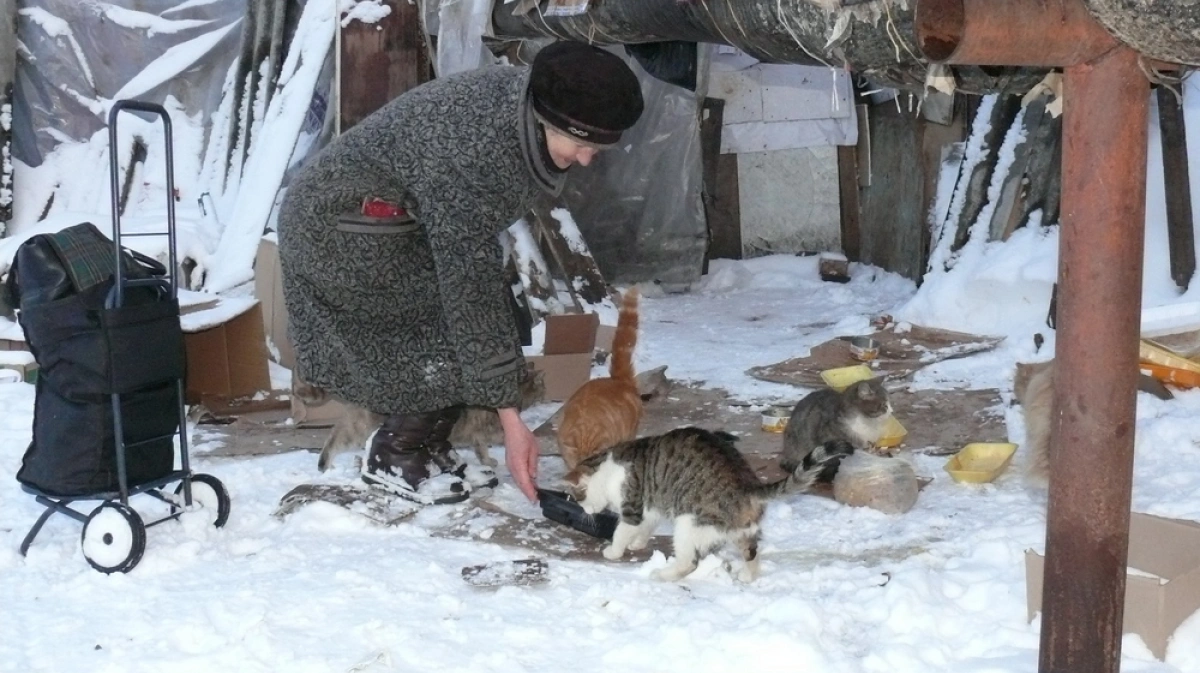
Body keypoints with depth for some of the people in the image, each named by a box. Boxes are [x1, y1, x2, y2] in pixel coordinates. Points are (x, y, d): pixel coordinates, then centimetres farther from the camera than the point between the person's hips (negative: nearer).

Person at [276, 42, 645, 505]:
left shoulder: (530, 102, -12)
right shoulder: (469, 155, -37)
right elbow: (469, 287, -34)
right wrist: (509, 418, -32)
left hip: (413, 216, 9)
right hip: (345, 223, -9)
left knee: (505, 322, 1)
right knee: (455, 328, -14)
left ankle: (428, 448, 13)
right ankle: (393, 457, 2)